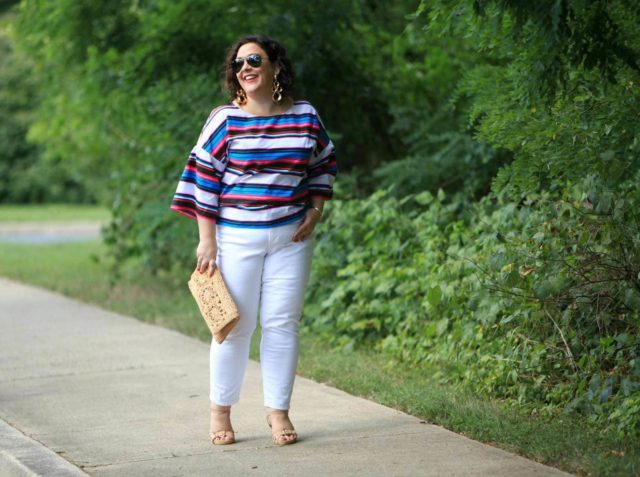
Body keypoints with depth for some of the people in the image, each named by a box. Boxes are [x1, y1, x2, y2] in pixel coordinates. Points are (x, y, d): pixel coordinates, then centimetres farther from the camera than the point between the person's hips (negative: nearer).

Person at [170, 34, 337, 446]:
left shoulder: (305, 116, 2)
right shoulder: (225, 120, -6)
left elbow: (324, 163, 17)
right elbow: (203, 178, -4)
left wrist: (316, 209, 4)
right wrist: (207, 240, -7)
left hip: (291, 238, 2)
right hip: (236, 238, -2)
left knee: (283, 323, 3)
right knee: (235, 325, 1)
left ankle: (278, 411, 13)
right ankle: (221, 411, 14)